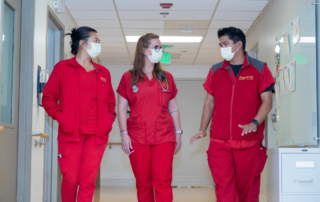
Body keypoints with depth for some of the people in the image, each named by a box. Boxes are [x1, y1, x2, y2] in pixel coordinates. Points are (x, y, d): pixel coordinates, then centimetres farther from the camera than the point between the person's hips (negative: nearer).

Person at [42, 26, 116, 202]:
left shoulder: (103, 72, 15)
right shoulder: (62, 67, 5)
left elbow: (111, 101, 22)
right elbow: (48, 97, 4)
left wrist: (109, 119, 6)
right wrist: (60, 116, -8)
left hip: (97, 136, 3)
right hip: (70, 134, -2)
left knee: (88, 182, -1)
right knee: (70, 180, -3)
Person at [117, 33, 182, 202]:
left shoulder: (166, 77, 12)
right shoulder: (129, 77, 5)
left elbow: (173, 109, 14)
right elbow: (121, 108, 3)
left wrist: (178, 132, 9)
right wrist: (124, 133, -6)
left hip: (164, 138, 1)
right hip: (138, 139, -1)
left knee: (163, 182, -7)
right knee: (143, 184, 5)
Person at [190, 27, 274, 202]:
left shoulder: (259, 69, 2)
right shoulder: (215, 71, 11)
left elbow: (267, 101, -2)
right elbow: (209, 102, 15)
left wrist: (254, 123, -19)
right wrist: (202, 130, 5)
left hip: (249, 143, -2)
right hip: (219, 143, 2)